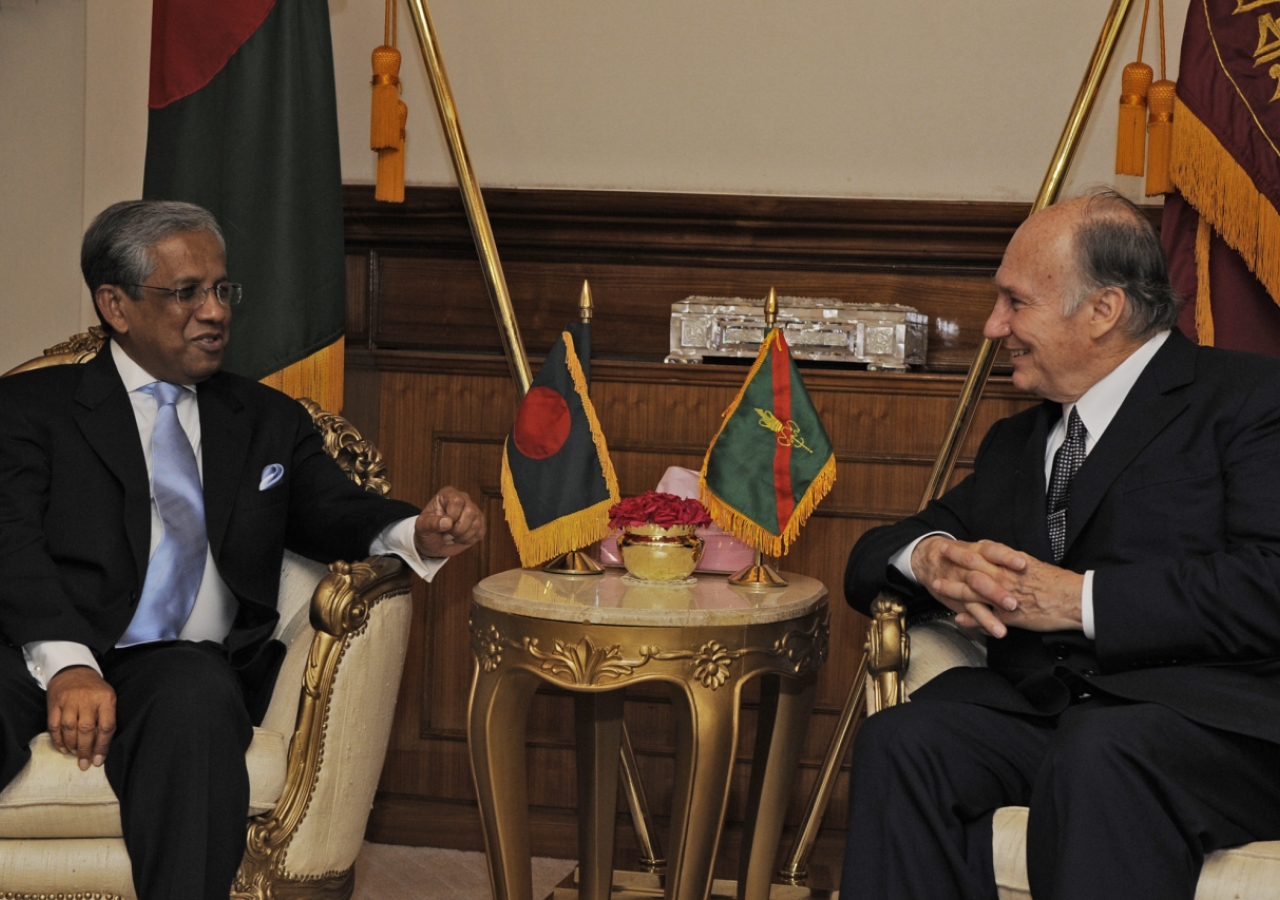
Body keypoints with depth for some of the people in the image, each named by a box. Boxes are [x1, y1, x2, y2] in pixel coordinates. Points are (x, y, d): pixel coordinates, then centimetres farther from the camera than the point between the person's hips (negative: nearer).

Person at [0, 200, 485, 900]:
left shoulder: (269, 421, 27)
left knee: (195, 693, -36)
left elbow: (331, 513, 13)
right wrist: (67, 663, -21)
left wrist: (418, 534, -12)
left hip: (186, 666, 2)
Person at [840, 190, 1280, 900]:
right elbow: (871, 559, 25)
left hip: (1207, 713, -6)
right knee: (900, 741, -25)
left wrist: (1082, 598, -12)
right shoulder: (1016, 442, 28)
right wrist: (930, 557, 1)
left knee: (1097, 755, -38)